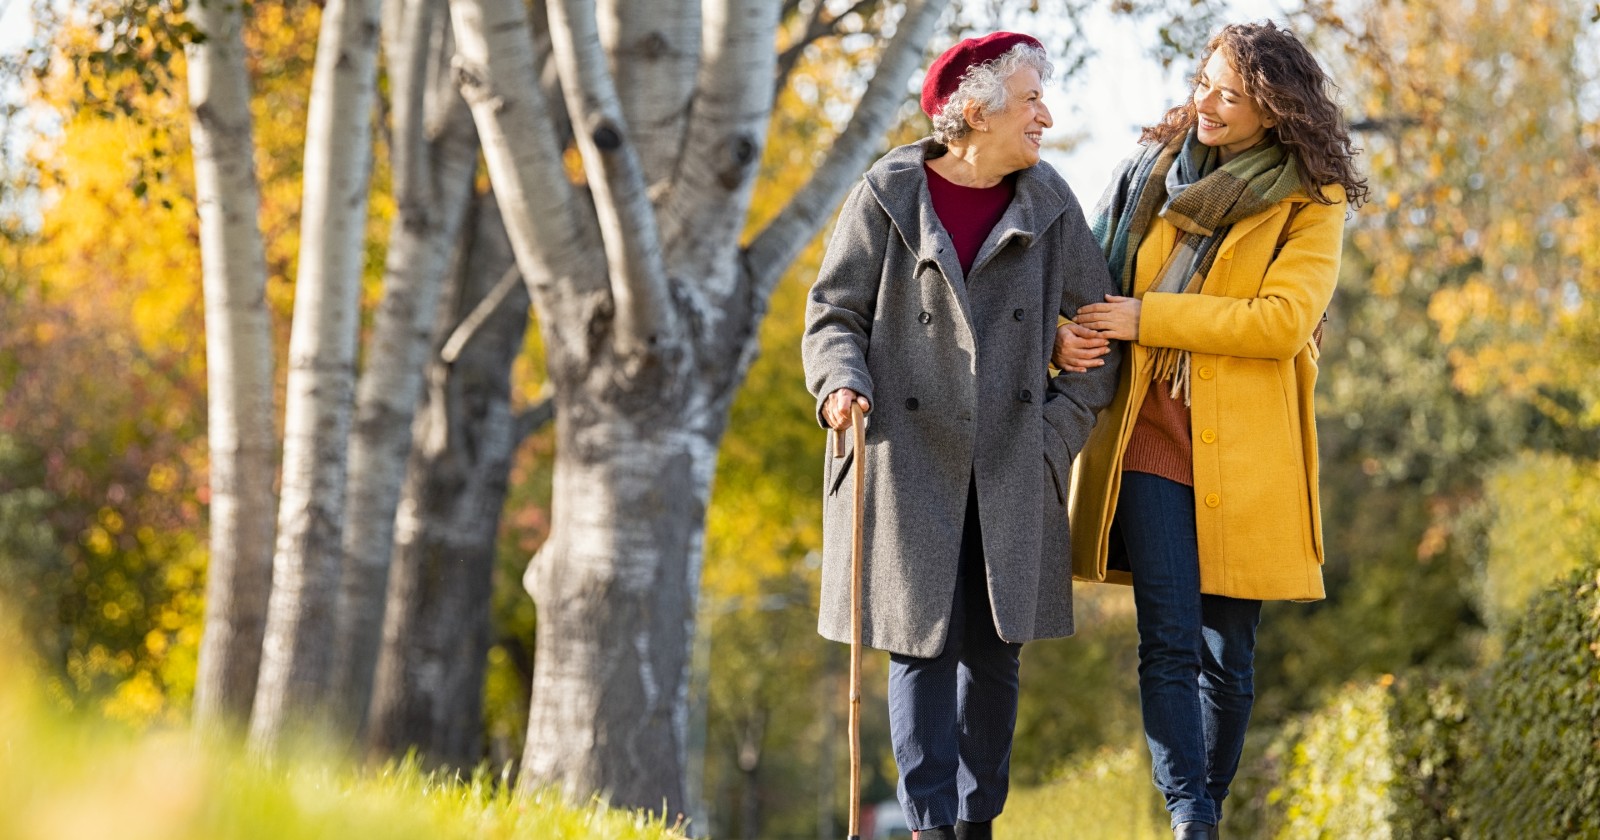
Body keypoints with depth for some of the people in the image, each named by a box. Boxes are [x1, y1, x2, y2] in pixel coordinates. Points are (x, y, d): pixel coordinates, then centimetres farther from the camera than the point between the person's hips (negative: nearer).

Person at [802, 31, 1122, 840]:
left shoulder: (1048, 205, 6)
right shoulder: (888, 197, -2)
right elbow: (833, 311, 2)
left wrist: (1062, 426, 2)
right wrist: (840, 382, -18)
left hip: (1010, 470, 3)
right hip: (909, 461, -3)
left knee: (994, 649, 4)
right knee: (921, 645, -5)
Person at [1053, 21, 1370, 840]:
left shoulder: (1310, 203, 1)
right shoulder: (1153, 170, 12)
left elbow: (1283, 319, -13)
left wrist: (1149, 319, -13)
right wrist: (1074, 332, 0)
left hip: (1243, 453, -1)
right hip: (1150, 438, 2)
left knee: (1228, 651, 4)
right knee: (1169, 639, -10)